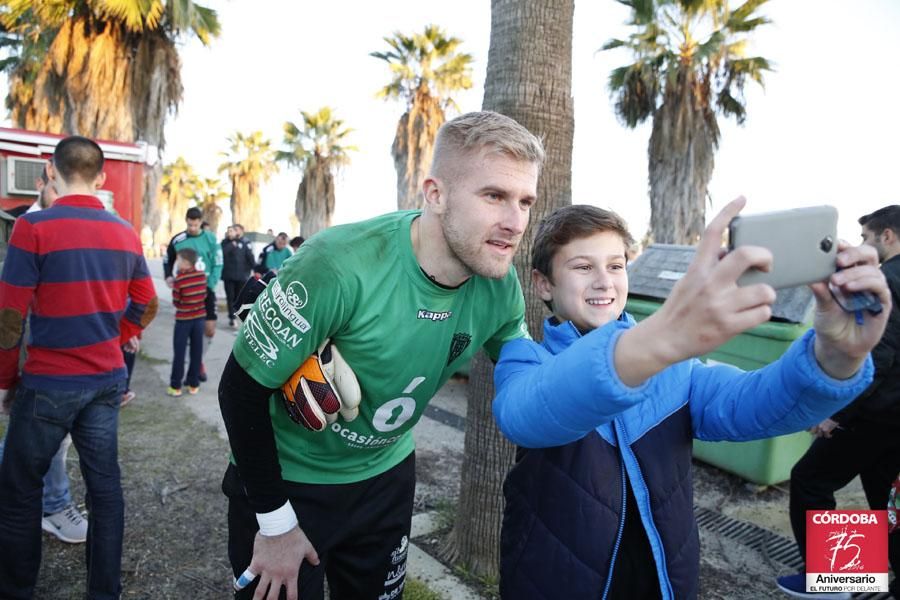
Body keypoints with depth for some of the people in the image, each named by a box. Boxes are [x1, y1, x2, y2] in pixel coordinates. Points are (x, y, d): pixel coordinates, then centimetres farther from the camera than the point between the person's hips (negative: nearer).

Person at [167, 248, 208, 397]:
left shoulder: (179, 279, -14)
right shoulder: (202, 275, -2)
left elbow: (176, 302, -7)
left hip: (183, 319, -4)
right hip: (199, 317, 4)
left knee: (179, 352, 5)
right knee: (196, 351, 9)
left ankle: (175, 386, 9)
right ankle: (194, 384, 15)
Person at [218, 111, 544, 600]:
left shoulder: (501, 287, -15)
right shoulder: (341, 265, -33)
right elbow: (241, 389, -22)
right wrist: (276, 522, -15)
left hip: (386, 477, 5)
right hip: (287, 480, -4)